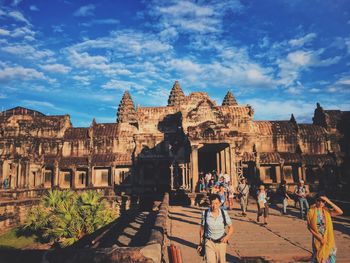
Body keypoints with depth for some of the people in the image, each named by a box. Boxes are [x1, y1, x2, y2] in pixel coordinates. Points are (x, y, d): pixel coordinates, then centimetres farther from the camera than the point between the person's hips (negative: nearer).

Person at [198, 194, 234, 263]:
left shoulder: (224, 213, -11)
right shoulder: (205, 213, -12)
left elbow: (231, 227, 1)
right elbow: (202, 228, 2)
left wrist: (227, 236, -18)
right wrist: (200, 243, 8)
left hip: (221, 242, 2)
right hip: (209, 242, -1)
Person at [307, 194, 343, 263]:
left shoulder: (327, 211, -6)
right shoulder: (311, 212, -12)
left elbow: (340, 212, -21)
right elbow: (309, 227, -7)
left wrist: (329, 202, -22)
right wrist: (318, 236, -16)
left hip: (327, 239, 2)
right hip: (317, 239, -2)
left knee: (328, 256, 12)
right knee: (317, 257, 10)